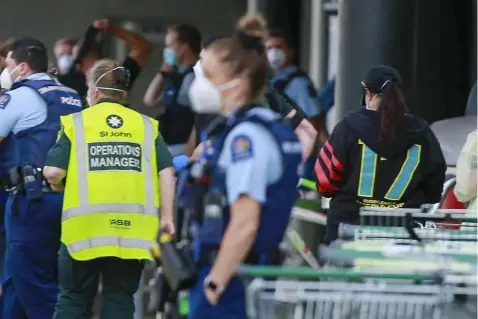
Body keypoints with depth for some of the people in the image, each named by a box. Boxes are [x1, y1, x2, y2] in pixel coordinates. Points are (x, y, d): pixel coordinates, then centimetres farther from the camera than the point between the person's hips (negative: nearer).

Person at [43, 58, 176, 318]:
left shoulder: (76, 123, 2)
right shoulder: (146, 125, 9)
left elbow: (53, 172, -6)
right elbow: (166, 172, 1)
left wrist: (59, 186, 15)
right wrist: (166, 217, 4)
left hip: (86, 226, -2)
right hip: (132, 228, 2)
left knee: (74, 297, 10)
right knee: (120, 298, 8)